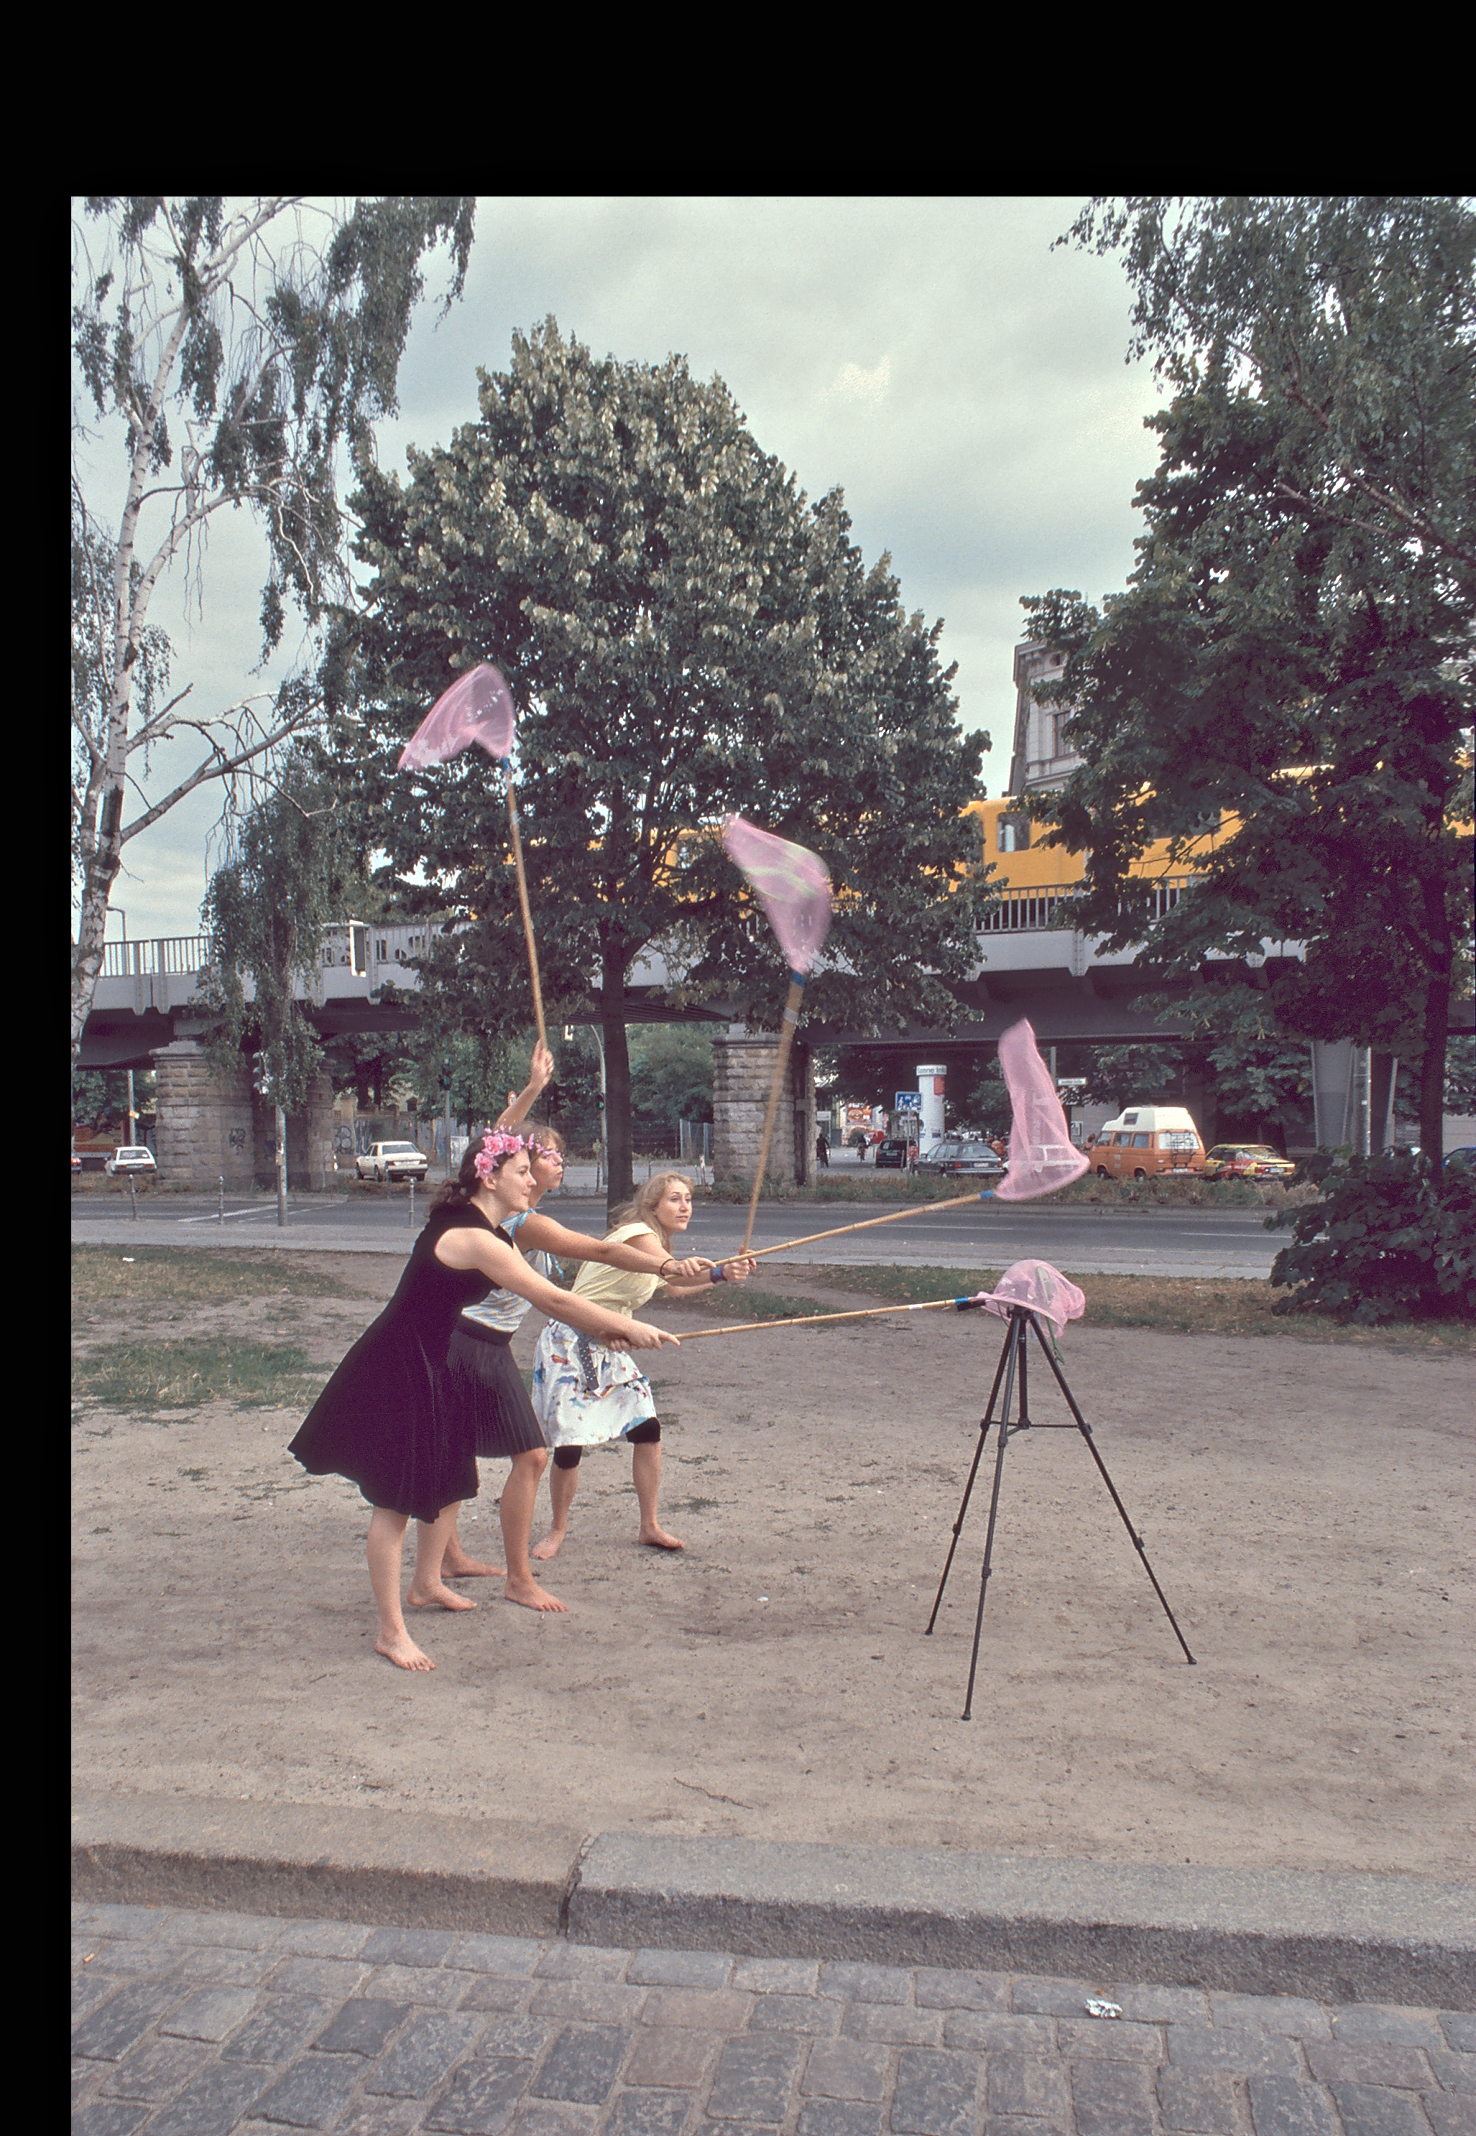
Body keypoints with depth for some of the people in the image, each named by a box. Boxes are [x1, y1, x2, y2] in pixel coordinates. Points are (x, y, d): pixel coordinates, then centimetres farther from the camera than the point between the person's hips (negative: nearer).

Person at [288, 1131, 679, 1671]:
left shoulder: (494, 1234, 7)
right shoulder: (471, 1238, -26)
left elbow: (543, 1298, 8)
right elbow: (553, 1299, -25)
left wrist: (603, 1331, -4)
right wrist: (627, 1326, -17)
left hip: (431, 1368, 10)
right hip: (394, 1373, -10)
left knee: (452, 1479, 21)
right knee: (396, 1499, -2)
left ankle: (427, 1582, 42)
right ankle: (390, 1632, 9)